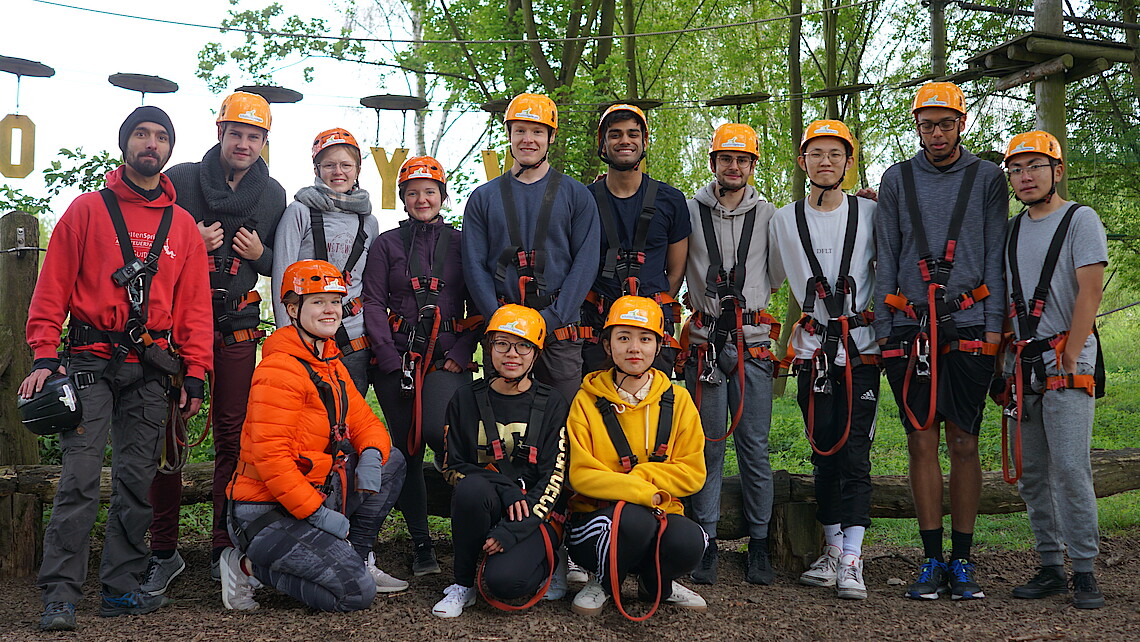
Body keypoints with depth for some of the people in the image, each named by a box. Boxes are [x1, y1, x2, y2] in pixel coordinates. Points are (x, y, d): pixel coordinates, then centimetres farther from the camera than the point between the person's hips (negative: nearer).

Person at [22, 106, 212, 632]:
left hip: (150, 371, 3)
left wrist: (195, 374, 6)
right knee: (81, 478, -9)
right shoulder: (88, 209, 5)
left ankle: (120, 588, 11)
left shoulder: (182, 225, 13)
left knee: (137, 481, 4)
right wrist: (45, 356, -9)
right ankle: (60, 595, -5)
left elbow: (194, 305, 12)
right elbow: (53, 287, 1)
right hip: (91, 363, -3)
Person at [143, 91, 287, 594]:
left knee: (232, 435, 3)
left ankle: (225, 548, 13)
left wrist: (261, 254, -3)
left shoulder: (273, 195, 10)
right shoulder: (180, 180, 1)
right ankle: (164, 552, 7)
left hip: (238, 330, 2)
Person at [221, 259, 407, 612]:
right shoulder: (280, 370, -18)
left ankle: (356, 560, 11)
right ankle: (250, 566, -1)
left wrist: (371, 455, -9)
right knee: (356, 593, -16)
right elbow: (270, 456, -24)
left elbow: (366, 422, 15)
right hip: (268, 512, -9)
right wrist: (318, 513, -23)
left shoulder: (332, 365, 14)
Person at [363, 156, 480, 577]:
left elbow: (477, 306, 8)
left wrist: (461, 355, -6)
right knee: (406, 449, 2)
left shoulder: (462, 243, 10)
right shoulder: (387, 244, 10)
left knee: (438, 430, -24)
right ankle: (420, 543, 13)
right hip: (397, 358, 2)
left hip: (448, 358, -1)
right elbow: (374, 304, 3)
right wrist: (391, 360, -9)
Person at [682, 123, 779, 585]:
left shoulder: (769, 216, 10)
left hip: (753, 343, 1)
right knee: (708, 445, 1)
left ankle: (759, 544, 11)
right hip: (704, 342, 0)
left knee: (754, 447, 2)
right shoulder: (689, 212, 7)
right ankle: (707, 542, 8)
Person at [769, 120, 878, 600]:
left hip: (861, 348, -2)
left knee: (855, 451, -7)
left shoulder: (870, 214, 4)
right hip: (812, 351, 2)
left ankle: (852, 561, -7)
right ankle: (833, 550, 15)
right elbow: (768, 284, 18)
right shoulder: (784, 221, 8)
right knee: (823, 451, 6)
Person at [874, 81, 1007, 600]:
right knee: (922, 442, 2)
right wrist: (882, 332, 4)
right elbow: (885, 260, 10)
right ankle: (932, 561, 9)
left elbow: (996, 258, 4)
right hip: (910, 328, 1)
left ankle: (962, 561, 9)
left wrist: (993, 326, -5)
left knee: (964, 444, 1)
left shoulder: (986, 178, 8)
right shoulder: (897, 180, 11)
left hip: (968, 326, -1)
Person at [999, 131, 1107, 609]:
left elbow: (1090, 291, -9)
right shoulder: (1010, 231, 17)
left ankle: (1084, 572, -5)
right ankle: (1051, 567, 13)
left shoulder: (1081, 220, -1)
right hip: (1023, 367, 6)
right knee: (1032, 475, 6)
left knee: (1069, 468, -12)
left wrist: (1069, 359, -13)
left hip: (1068, 364, -6)